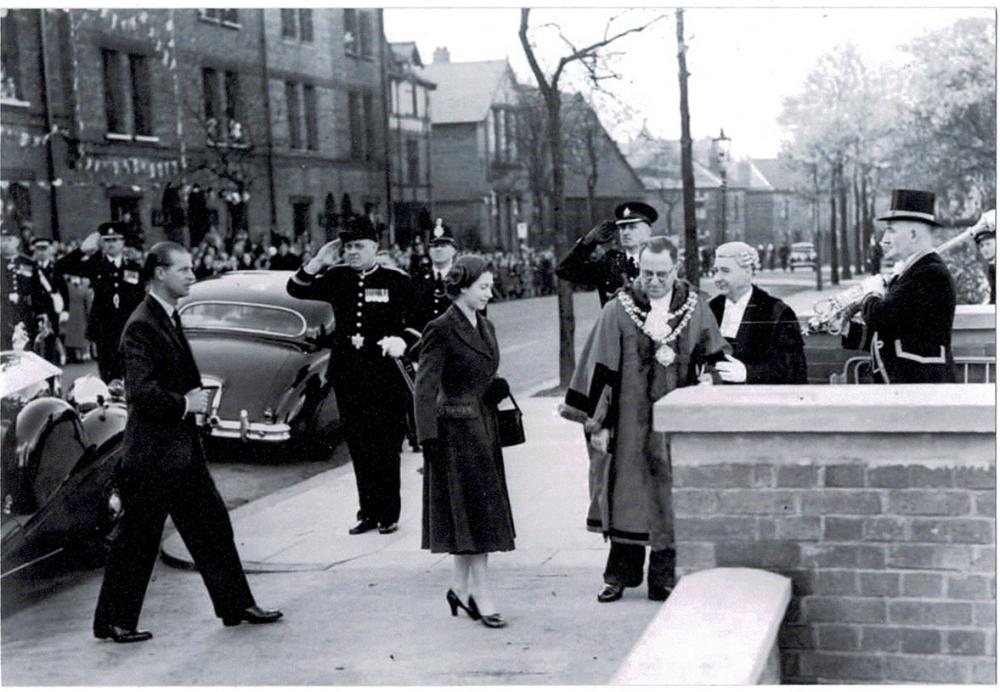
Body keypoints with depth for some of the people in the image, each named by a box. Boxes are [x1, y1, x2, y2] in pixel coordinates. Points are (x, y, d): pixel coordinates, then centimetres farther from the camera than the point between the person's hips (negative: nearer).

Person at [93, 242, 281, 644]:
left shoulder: (170, 319, 13)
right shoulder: (141, 326, -18)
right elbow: (141, 392, -25)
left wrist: (194, 395, 6)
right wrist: (185, 404, -15)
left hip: (182, 448, 10)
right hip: (153, 452, -10)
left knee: (212, 526, 13)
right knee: (137, 539, 1)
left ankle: (236, 605, 21)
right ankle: (113, 621, 13)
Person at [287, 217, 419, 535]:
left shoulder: (397, 280, -1)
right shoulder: (338, 277, 7)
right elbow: (297, 290, 4)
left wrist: (402, 339, -18)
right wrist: (317, 262, -9)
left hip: (384, 371, -3)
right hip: (347, 372, 4)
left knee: (386, 446, 0)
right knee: (359, 446, 9)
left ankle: (389, 514, 11)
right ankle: (369, 512, 18)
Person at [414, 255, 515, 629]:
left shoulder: (485, 326, 11)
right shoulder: (441, 330, -13)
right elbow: (425, 388, -15)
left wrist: (497, 387, 4)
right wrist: (428, 438, -18)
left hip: (484, 428, 8)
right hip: (456, 430, -8)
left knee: (475, 513, 11)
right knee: (476, 512, -5)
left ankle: (459, 587, 21)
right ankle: (481, 595, 1)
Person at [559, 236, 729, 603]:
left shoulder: (696, 308, 3)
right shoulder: (618, 311, -3)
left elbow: (715, 353, 13)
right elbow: (601, 370, -3)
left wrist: (709, 374, -9)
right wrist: (597, 423, -6)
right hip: (630, 422, -1)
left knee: (670, 501, 5)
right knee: (626, 499, 5)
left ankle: (663, 578, 15)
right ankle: (620, 575, 17)